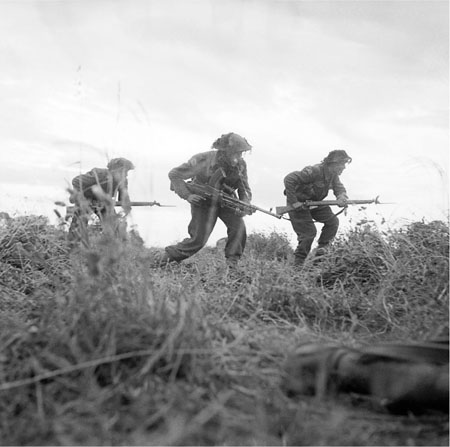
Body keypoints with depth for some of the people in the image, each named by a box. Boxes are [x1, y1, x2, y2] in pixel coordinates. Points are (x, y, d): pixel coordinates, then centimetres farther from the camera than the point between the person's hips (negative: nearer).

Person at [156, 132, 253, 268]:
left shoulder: (240, 164, -14)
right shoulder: (204, 160, -27)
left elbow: (245, 190, -4)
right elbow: (174, 174, -18)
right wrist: (187, 195, -26)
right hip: (204, 201, -4)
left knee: (239, 227, -20)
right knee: (199, 239, -7)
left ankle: (232, 263, -4)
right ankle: (168, 255, 16)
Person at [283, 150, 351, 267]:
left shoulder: (333, 175, -5)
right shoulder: (314, 171, -32)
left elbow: (339, 188, -4)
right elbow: (289, 179, -36)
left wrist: (341, 196, -31)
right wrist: (294, 202, -34)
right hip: (299, 204, -8)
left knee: (333, 221, -1)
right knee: (309, 232, -10)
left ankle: (322, 247, 14)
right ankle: (298, 263, 5)